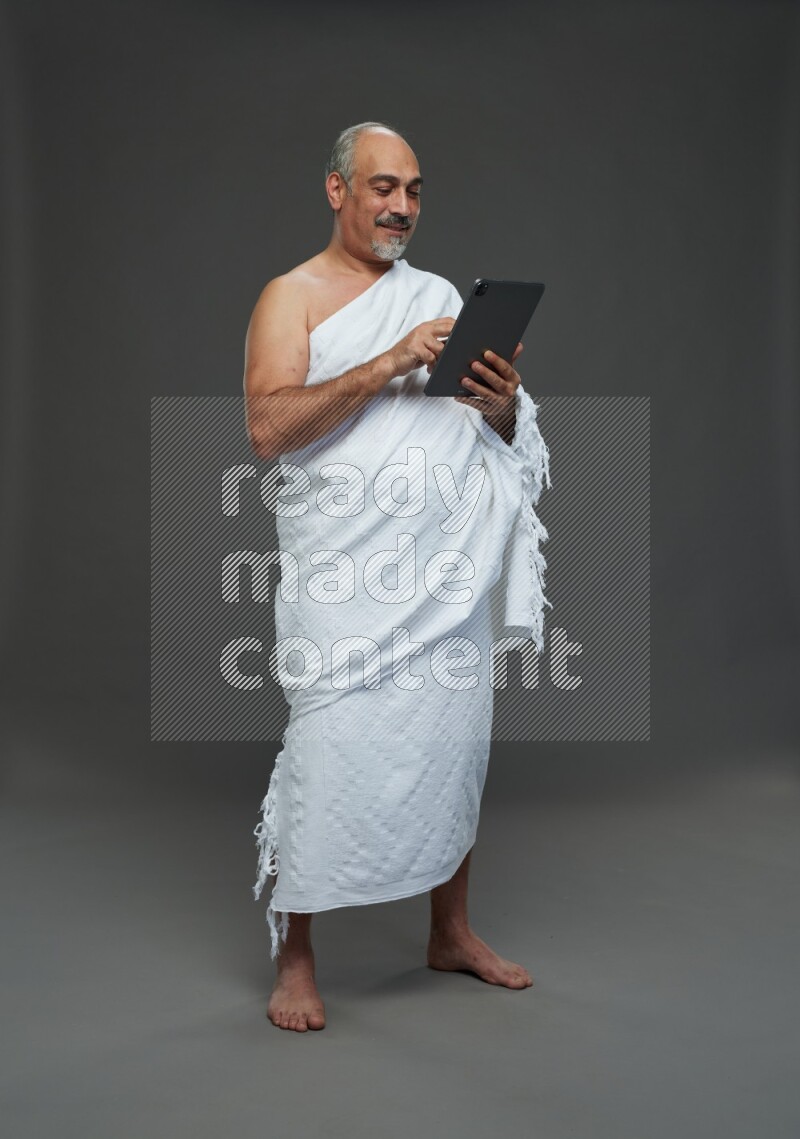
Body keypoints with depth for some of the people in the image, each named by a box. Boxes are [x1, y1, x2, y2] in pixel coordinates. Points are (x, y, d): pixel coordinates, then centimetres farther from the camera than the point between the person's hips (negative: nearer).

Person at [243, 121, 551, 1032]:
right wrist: (391, 364, -19)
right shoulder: (293, 297, 2)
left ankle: (451, 932, 26)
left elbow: (499, 435, 19)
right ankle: (294, 960, 9)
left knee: (455, 741, 10)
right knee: (329, 752, -6)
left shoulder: (440, 295, 18)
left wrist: (505, 402, -5)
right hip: (346, 571, -5)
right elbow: (267, 428, -14)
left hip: (451, 563, 5)